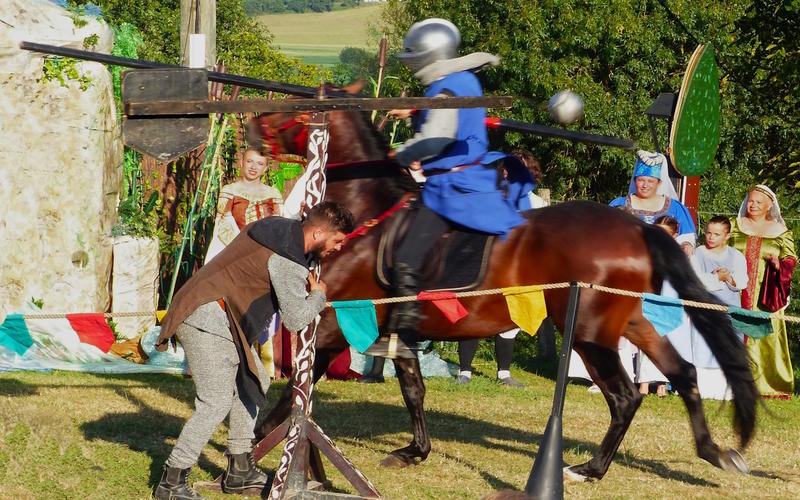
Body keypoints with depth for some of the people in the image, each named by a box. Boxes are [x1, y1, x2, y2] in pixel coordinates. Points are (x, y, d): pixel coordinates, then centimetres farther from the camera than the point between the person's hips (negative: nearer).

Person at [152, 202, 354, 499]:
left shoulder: (279, 229, 12)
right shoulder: (288, 261, -18)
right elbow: (294, 319, -14)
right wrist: (319, 295, 4)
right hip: (207, 318, -11)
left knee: (252, 383, 17)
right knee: (217, 402, -14)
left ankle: (239, 472, 21)